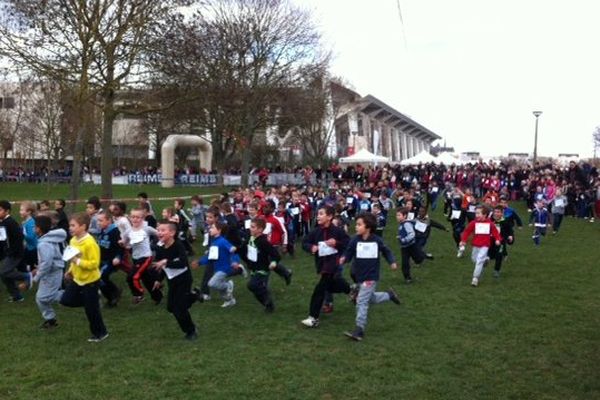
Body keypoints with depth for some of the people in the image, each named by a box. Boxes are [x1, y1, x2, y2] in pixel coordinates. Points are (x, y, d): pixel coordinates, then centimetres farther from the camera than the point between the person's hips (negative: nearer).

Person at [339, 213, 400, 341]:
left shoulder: (377, 240, -9)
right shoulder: (355, 240, -7)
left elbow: (386, 251, 8)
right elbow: (348, 253, -8)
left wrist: (392, 262, -4)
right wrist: (344, 259, -29)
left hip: (371, 277, -4)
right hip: (359, 276, 4)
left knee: (361, 301, -11)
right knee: (371, 298, 20)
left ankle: (359, 329, -6)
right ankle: (389, 294, 47)